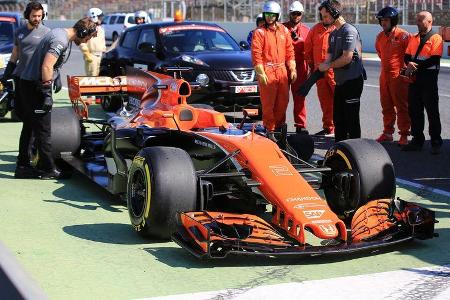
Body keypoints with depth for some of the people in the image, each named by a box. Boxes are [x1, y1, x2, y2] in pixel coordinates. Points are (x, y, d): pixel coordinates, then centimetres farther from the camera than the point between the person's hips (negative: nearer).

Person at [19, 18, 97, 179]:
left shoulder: (59, 32, 12)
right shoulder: (61, 41, -20)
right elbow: (46, 66, -27)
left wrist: (56, 77, 26)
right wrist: (47, 94, -24)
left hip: (30, 82, 10)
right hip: (35, 85, -10)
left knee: (38, 127, 14)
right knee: (43, 129, -5)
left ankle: (43, 164, 22)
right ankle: (49, 169, -1)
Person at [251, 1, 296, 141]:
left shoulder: (284, 30, 11)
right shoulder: (259, 32, -3)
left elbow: (290, 51, 14)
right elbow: (256, 54, -8)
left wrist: (293, 69, 8)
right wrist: (260, 73, -14)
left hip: (282, 70, 5)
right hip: (266, 70, -5)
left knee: (283, 100, 8)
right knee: (268, 102, -4)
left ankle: (279, 125, 22)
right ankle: (269, 129, 4)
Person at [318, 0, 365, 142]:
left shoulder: (349, 31, -13)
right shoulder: (333, 34, 15)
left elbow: (347, 58, -19)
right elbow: (329, 58, 14)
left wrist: (329, 65, -9)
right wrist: (320, 69, -1)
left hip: (352, 81, -9)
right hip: (340, 81, 9)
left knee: (351, 119, -4)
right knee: (338, 119, 14)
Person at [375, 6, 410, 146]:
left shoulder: (403, 35, -12)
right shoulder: (380, 36, 9)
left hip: (399, 76, -7)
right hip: (384, 75, 7)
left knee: (401, 107, -2)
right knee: (386, 106, 13)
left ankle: (404, 135, 3)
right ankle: (387, 133, 23)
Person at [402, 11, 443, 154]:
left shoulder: (436, 38, -6)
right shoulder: (413, 38, 16)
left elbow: (434, 59, -16)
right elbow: (407, 56, 11)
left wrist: (417, 66, -19)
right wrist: (409, 64, -11)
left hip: (428, 78, -6)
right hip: (414, 78, 6)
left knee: (432, 111, 0)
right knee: (414, 111, 9)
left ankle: (436, 143, 7)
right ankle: (417, 140, 19)